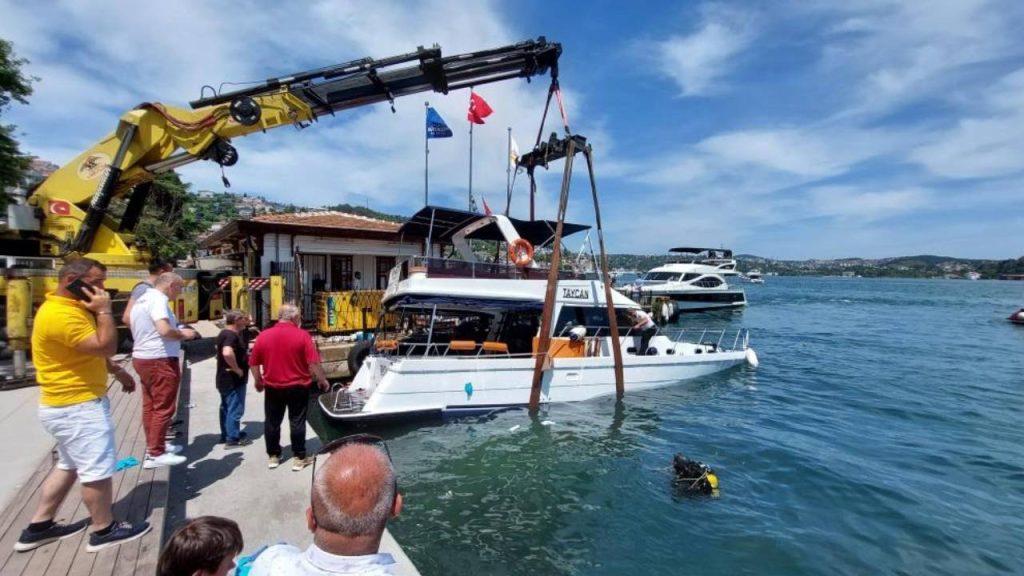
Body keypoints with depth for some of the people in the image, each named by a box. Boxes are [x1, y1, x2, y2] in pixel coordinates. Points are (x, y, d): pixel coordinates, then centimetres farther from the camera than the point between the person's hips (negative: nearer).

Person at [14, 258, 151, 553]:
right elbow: (105, 347, -28)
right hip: (76, 406, -11)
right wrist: (104, 310, -23)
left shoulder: (72, 308, 11)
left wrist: (117, 371, 15)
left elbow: (93, 351, 21)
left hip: (73, 403, 11)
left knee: (69, 466, 22)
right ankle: (103, 531, 13)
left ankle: (39, 527, 32)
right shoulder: (61, 314, -24)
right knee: (97, 469, 0)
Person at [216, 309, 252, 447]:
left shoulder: (224, 333, 12)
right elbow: (227, 353, -40)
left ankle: (226, 435, 29)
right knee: (235, 409, -2)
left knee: (227, 407, 18)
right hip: (233, 380, -11)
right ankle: (233, 438, 6)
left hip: (225, 378, 11)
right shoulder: (231, 335, -22)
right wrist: (237, 369, -27)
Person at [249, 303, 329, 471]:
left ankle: (273, 457, 26)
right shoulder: (302, 335, -12)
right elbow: (313, 362, -14)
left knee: (272, 423, 16)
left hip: (272, 387, 3)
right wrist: (322, 380, -1)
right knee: (297, 422, 6)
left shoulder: (264, 335, -1)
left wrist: (258, 381, 20)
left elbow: (253, 362, 5)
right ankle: (299, 458, 12)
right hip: (297, 387, -3)